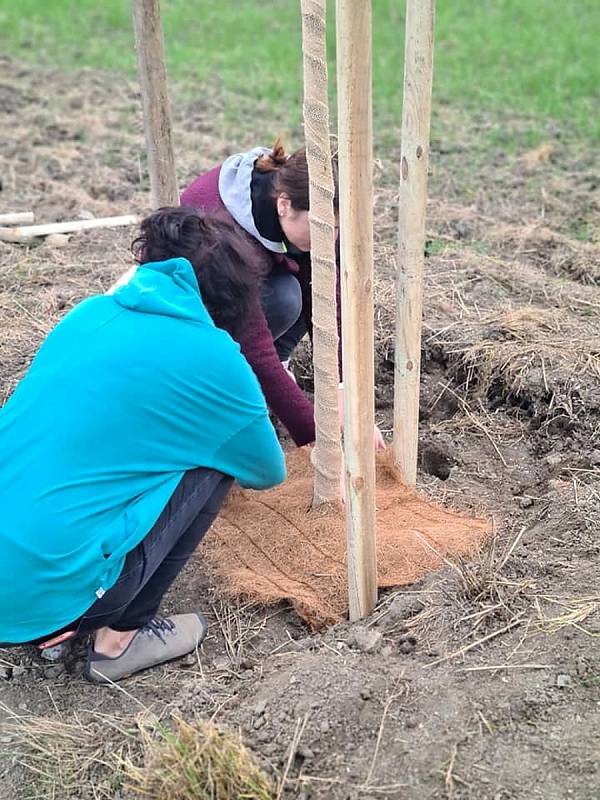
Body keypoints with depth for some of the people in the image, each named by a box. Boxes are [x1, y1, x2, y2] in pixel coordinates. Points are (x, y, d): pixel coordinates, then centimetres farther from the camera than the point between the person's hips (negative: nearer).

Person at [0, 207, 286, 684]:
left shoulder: (90, 313, 11)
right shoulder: (216, 362, -5)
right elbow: (267, 473, 14)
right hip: (43, 587, -6)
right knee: (213, 461, 6)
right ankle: (121, 636, 10)